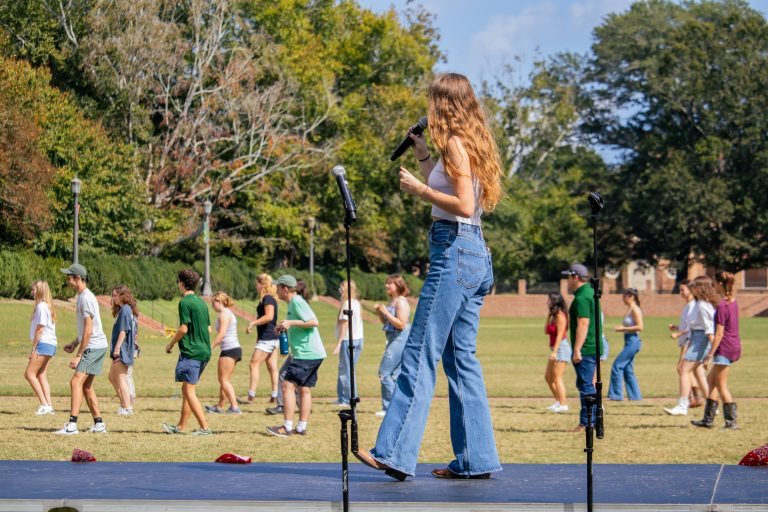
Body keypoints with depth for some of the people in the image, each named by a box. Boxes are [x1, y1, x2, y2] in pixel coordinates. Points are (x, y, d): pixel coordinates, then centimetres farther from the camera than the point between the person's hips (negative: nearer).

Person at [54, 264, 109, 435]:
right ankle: (99, 425, 18)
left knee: (76, 382, -17)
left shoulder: (86, 298, -16)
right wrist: (75, 343, 23)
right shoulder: (82, 296, 16)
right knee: (86, 386, 14)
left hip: (94, 346, -10)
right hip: (95, 347, 10)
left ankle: (72, 425, -23)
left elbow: (88, 330, -20)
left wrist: (78, 355, -20)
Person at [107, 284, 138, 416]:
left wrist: (117, 347, -21)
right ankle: (124, 403, 18)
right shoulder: (129, 310, 15)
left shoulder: (124, 310, -14)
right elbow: (134, 332, 17)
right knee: (112, 377, 17)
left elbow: (123, 331, -20)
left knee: (121, 378, -5)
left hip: (122, 350, -10)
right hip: (126, 349, 10)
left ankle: (127, 407, -4)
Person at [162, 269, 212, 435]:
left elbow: (183, 328, -16)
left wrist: (170, 344, -3)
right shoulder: (201, 302, 14)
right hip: (205, 351, 9)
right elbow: (208, 328, 17)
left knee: (189, 391, -6)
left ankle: (204, 428, -11)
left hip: (191, 352, -9)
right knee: (186, 389, 16)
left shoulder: (185, 302, -11)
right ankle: (181, 426, 22)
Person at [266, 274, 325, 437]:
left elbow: (314, 322, -21)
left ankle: (287, 427, -9)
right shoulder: (293, 303, 18)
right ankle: (302, 427, 10)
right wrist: (286, 326, 15)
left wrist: (291, 322, -20)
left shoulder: (297, 302, -12)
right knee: (305, 389, 9)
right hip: (312, 354, 10)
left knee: (288, 385, -9)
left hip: (306, 354, -10)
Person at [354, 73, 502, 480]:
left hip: (455, 251, -10)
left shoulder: (456, 143, -10)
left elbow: (464, 205, -18)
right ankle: (476, 458, 9)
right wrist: (425, 157, 25)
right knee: (461, 357, 10)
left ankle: (395, 452, -13)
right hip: (476, 254, 10)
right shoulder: (472, 144, 17)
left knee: (420, 354, -11)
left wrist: (419, 189, -11)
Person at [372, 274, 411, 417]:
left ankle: (389, 408, -11)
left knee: (384, 372, -12)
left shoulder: (401, 302, -13)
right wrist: (379, 312, 6)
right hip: (394, 340, 10)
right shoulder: (392, 301, 16)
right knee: (395, 375, 11)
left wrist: (385, 312, -19)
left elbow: (401, 324, -20)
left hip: (400, 340, -10)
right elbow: (386, 323, 22)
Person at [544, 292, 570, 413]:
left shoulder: (560, 316, -14)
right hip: (555, 349, 10)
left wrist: (554, 351, -23)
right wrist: (548, 316, 10)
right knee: (548, 377, 14)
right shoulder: (554, 316, 14)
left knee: (557, 378, -9)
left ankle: (563, 405, -8)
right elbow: (546, 331, 16)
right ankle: (558, 401, 19)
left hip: (561, 347, -10)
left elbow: (560, 335, -19)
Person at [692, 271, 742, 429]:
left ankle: (731, 422, 1)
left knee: (721, 385, -2)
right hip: (734, 346, 10)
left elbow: (719, 334, -20)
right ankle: (708, 419, 19)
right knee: (711, 379, 16)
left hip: (725, 349, -10)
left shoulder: (722, 306, -19)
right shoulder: (733, 302, 10)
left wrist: (710, 355, -16)